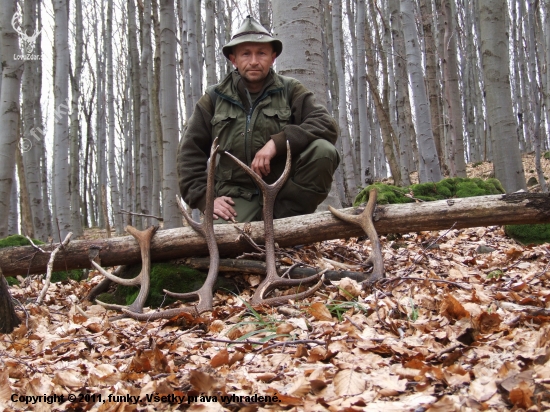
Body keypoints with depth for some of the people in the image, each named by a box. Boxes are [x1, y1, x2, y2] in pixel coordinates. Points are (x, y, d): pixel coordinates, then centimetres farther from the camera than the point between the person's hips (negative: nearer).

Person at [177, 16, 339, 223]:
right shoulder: (214, 99, 7)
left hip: (285, 189, 2)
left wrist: (278, 143, -22)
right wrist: (205, 198, -6)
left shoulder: (290, 91, 4)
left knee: (323, 151, -25)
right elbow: (190, 152, 7)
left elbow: (327, 125, -10)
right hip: (237, 196, -1)